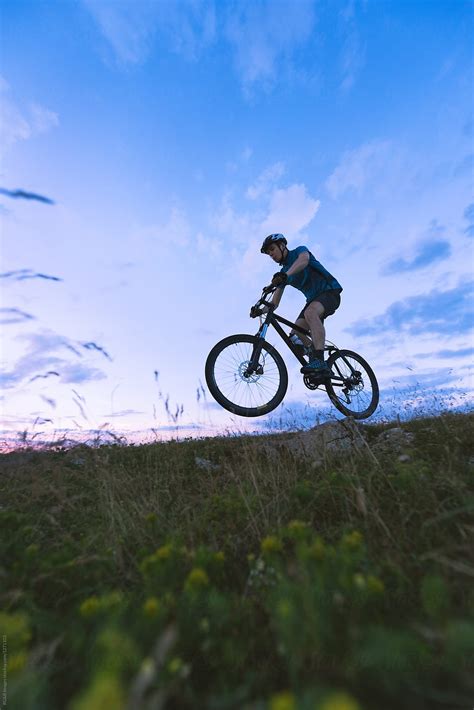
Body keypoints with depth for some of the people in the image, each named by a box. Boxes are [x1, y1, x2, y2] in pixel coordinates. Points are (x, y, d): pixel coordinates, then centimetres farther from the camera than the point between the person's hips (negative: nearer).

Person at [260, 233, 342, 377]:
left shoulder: (300, 250, -2)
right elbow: (275, 303, 4)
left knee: (310, 312, -38)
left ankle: (319, 361, -45)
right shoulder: (282, 274, 12)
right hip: (313, 299, 7)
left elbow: (303, 260, -30)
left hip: (330, 291, -7)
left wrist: (286, 275, -48)